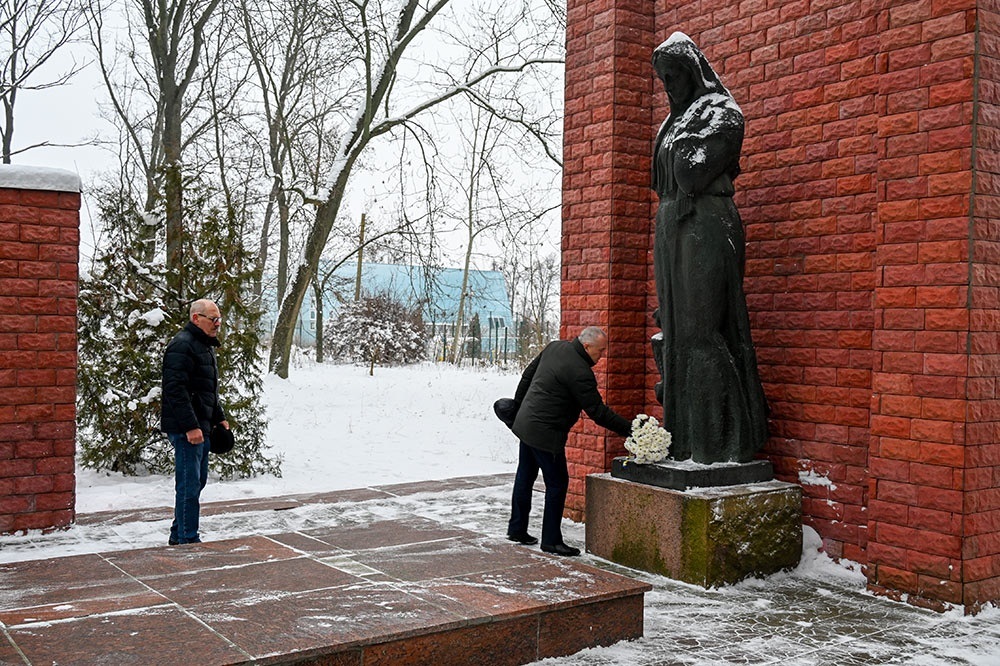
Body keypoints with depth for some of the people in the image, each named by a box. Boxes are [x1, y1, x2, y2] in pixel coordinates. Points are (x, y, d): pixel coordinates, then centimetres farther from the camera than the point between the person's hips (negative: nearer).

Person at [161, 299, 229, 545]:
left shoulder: (205, 345, 19)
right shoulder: (182, 345, -15)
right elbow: (175, 389, -23)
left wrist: (219, 418, 23)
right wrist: (190, 426, -26)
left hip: (200, 426, 11)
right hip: (186, 429, -11)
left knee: (198, 481, 16)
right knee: (189, 484, -6)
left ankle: (178, 535, 26)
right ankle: (188, 539, 0)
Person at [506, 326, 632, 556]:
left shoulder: (555, 347, 5)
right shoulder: (579, 372, -22)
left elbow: (528, 375, 16)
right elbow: (598, 411, -17)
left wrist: (518, 405, 27)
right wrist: (628, 430, -11)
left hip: (525, 423, 10)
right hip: (545, 433, -10)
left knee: (525, 477, 18)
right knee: (557, 483, 0)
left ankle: (517, 529, 29)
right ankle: (551, 540, 6)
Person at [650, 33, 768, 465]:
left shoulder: (722, 114, -3)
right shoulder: (675, 123, 22)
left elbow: (693, 173, -15)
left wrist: (677, 140, -1)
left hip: (706, 227, -9)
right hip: (672, 230, 9)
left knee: (701, 328, -12)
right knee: (676, 329, 6)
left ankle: (719, 441, -7)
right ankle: (684, 439, 11)